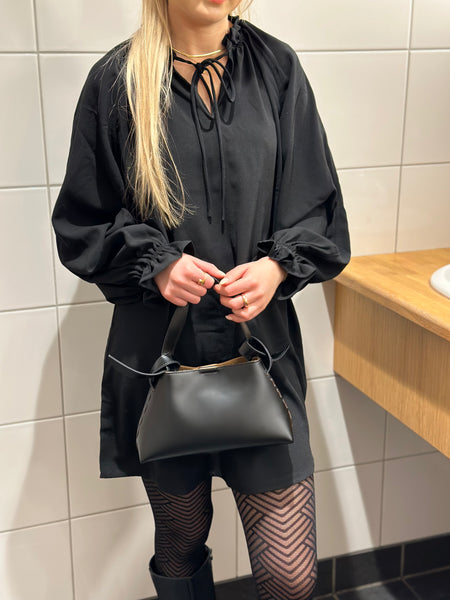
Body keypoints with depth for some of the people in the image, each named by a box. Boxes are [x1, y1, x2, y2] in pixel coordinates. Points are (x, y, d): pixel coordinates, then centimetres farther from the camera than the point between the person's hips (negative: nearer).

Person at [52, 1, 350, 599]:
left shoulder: (277, 68, 5)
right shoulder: (116, 82, 0)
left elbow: (319, 212, 6)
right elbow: (81, 225, 4)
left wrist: (278, 266, -13)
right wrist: (154, 262, -13)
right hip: (159, 351, 0)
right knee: (180, 547, 17)